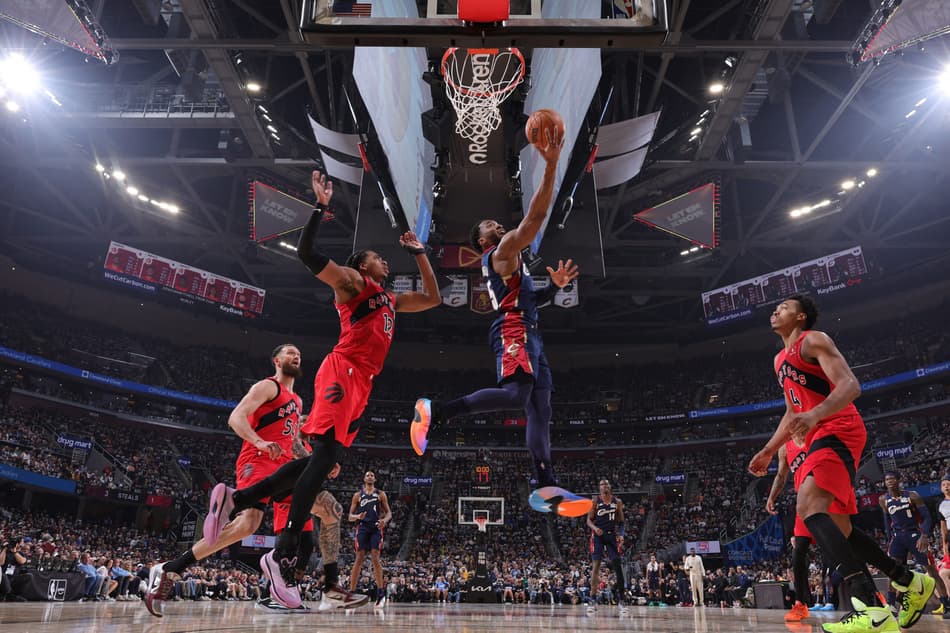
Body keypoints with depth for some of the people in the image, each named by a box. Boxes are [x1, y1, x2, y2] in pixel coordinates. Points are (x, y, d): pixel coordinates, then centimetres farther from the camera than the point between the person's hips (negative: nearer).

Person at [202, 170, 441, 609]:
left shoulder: (392, 300, 30)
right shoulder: (351, 281, 7)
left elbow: (433, 298, 36)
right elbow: (306, 252, -4)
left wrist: (418, 253, 33)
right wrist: (321, 205, -7)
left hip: (362, 382, 9)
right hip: (343, 372, -9)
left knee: (322, 459, 4)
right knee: (325, 456, -18)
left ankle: (234, 498, 10)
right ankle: (283, 555, -19)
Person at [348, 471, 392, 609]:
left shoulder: (381, 494, 12)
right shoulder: (358, 495, 13)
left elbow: (389, 512, 9)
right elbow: (350, 516, 11)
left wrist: (385, 520, -15)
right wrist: (358, 516, -14)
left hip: (376, 528, -1)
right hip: (362, 527, 1)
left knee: (375, 558, -10)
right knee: (359, 559, -7)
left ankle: (381, 592, -4)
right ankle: (351, 592, -3)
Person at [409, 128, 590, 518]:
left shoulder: (505, 261, 30)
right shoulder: (503, 249, 2)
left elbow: (529, 300, 33)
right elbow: (536, 216, -11)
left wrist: (556, 285, 20)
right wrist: (551, 166, -13)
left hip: (527, 334, 10)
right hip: (514, 332, -10)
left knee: (540, 406, 1)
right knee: (516, 394, -28)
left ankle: (545, 488, -3)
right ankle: (436, 411, -19)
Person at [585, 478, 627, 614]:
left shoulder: (617, 502, 6)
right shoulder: (595, 501, 0)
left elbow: (621, 522, 11)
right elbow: (589, 520, 1)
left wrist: (621, 534, -6)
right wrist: (595, 527, -20)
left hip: (612, 535, 2)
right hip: (598, 535, -2)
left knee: (617, 565, -5)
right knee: (596, 565, -6)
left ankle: (621, 600, 2)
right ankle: (593, 599, -1)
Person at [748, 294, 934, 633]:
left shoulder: (813, 340, -5)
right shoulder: (780, 359, 23)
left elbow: (850, 384, -19)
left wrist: (815, 414, -36)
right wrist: (768, 451, 25)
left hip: (838, 431, -10)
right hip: (818, 438, 10)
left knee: (809, 506, -29)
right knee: (839, 527, 12)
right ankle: (912, 582, 28)